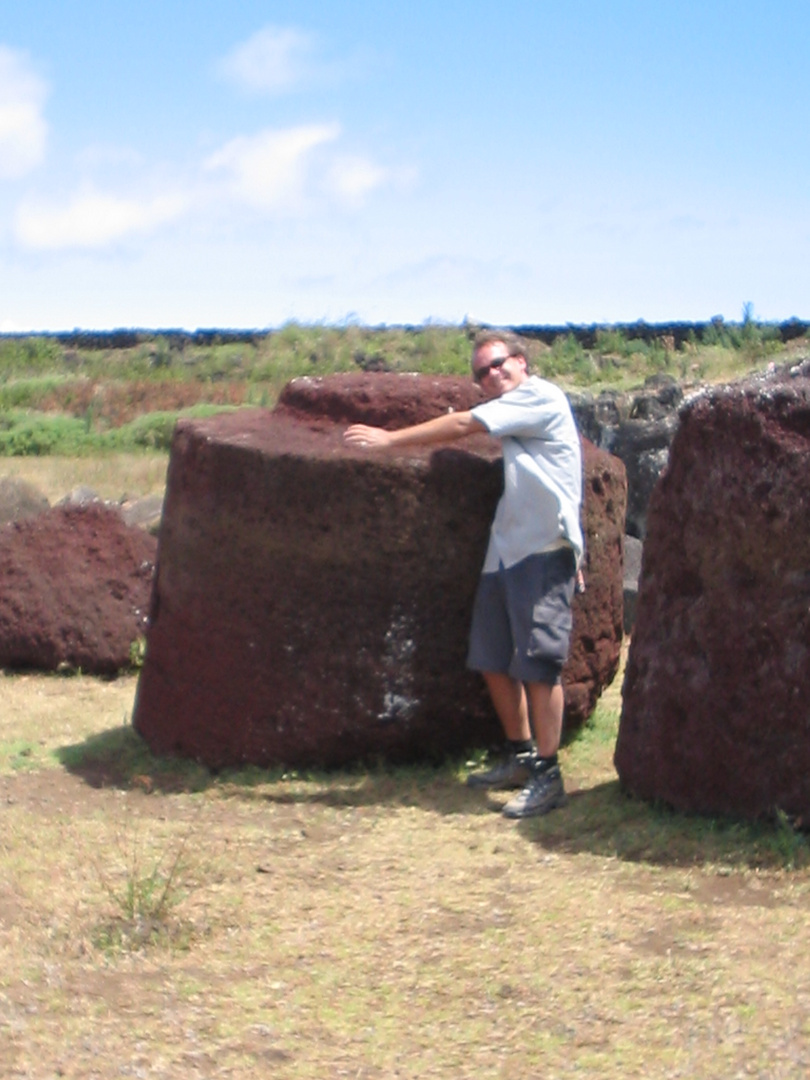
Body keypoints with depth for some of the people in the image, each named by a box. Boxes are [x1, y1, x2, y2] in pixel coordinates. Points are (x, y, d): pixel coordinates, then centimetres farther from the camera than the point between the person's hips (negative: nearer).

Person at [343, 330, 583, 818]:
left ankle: (547, 776, -6)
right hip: (506, 552, 9)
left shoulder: (540, 396, -6)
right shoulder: (513, 415, 22)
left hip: (544, 551, -9)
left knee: (538, 662, -10)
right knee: (494, 660, 11)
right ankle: (520, 756, 25)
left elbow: (461, 426, -6)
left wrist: (390, 439, -1)